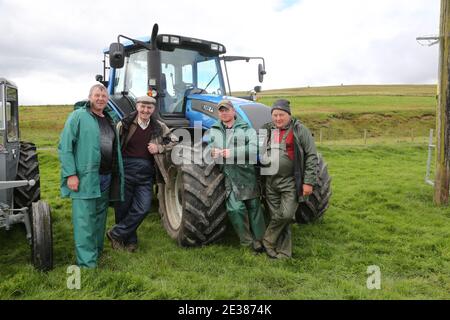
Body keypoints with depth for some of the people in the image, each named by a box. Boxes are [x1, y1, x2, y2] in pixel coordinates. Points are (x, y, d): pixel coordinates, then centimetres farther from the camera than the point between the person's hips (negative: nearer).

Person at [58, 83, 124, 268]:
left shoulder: (110, 119, 15)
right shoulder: (78, 116, -5)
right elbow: (64, 147, -10)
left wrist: (117, 175, 13)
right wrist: (70, 174, -17)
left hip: (106, 177, 7)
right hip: (84, 178, -7)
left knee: (99, 217, 17)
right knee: (85, 220, -3)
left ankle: (96, 252, 32)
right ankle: (87, 263, 3)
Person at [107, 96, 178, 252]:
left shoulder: (158, 127, 5)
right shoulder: (125, 124, -2)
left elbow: (174, 140, 14)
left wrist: (160, 148, -4)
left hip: (146, 173, 2)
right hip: (126, 169, -2)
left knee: (142, 208, -4)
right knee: (123, 207, 6)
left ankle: (116, 234, 14)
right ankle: (129, 239, 26)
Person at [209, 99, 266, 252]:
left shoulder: (247, 130, 7)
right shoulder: (212, 131, 16)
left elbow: (255, 148, -9)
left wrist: (232, 153, -18)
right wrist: (212, 152, -14)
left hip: (247, 175, 0)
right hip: (227, 178, 1)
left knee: (254, 206, 6)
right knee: (236, 208, -11)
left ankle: (258, 238, 23)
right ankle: (248, 240, 7)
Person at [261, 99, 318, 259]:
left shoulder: (299, 130, -5)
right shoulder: (266, 130, 9)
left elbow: (311, 156, -7)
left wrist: (309, 182, -12)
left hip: (291, 182, -4)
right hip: (271, 182, 5)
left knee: (286, 215, -12)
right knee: (276, 217, 8)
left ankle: (268, 241, 11)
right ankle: (283, 251, 21)